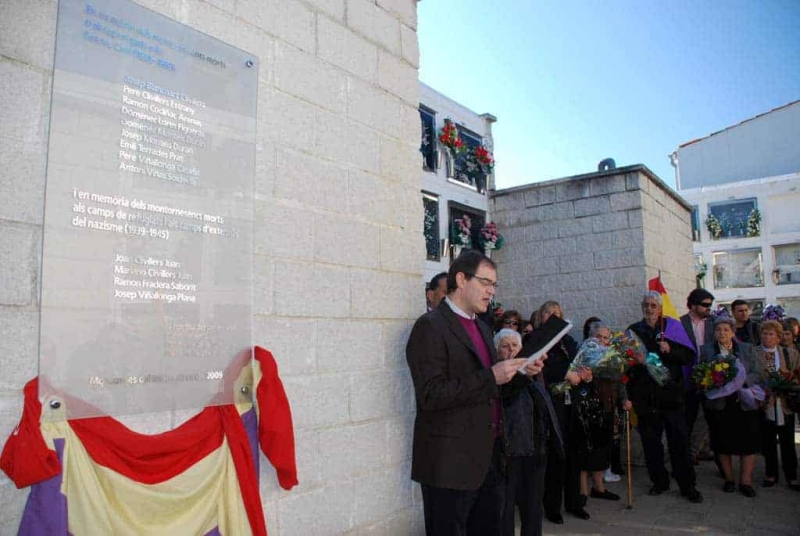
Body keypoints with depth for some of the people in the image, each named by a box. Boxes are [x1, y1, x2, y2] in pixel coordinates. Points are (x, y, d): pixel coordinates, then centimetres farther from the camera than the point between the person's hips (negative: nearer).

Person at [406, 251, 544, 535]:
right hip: (451, 463, -8)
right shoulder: (430, 326, -13)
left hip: (489, 458, 8)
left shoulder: (482, 328, 15)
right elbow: (430, 395, -21)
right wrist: (491, 377, -22)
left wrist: (519, 373, 2)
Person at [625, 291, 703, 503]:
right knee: (650, 440, 9)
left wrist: (670, 350, -17)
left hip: (670, 392, -2)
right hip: (645, 395, 2)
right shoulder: (634, 330, 8)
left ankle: (687, 486, 12)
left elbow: (689, 356, 0)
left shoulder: (672, 326, 4)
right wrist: (635, 361, -11)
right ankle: (659, 481, 23)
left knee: (679, 440, 1)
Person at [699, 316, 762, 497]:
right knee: (723, 445, 6)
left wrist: (741, 381, -16)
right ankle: (729, 479, 20)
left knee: (748, 443, 0)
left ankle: (746, 481, 11)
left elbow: (757, 373, 1)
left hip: (744, 403, 1)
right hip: (718, 404, 0)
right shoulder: (705, 350, 3)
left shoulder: (747, 348, 7)